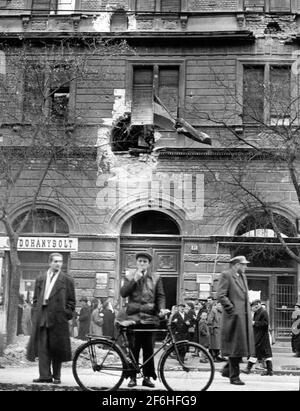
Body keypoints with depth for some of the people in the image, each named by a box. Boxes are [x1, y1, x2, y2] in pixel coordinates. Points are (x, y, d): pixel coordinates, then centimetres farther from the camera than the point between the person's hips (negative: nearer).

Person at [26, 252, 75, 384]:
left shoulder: (67, 280, 5)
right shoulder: (40, 279, 14)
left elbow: (71, 301, 5)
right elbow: (35, 299, 15)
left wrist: (67, 315, -4)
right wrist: (35, 314, 6)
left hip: (58, 318, -2)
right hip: (42, 317, 2)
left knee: (57, 348, 2)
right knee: (42, 347, -3)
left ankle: (56, 376, 10)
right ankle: (45, 375, -3)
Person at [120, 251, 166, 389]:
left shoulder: (156, 278, 11)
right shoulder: (130, 276, 11)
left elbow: (160, 296, 7)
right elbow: (123, 293, 0)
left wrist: (162, 308, -11)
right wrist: (134, 280, -10)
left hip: (149, 317, 0)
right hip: (133, 317, 0)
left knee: (148, 349, 1)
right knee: (133, 348, 0)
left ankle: (147, 377, 9)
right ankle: (132, 377, 8)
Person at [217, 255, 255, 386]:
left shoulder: (242, 276, 18)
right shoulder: (226, 275, -8)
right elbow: (221, 296, -14)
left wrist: (248, 314, 15)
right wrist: (232, 310, -17)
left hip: (245, 316, 8)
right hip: (234, 317, -8)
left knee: (243, 345, 10)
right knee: (235, 347, -4)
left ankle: (227, 370, 24)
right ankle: (234, 376, 4)